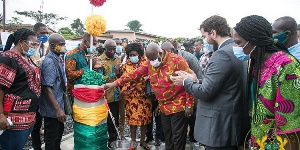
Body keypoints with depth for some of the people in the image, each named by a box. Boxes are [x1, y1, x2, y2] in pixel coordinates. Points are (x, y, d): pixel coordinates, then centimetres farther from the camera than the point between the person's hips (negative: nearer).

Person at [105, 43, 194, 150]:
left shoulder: (177, 60, -14)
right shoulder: (149, 63, 3)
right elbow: (134, 74, 5)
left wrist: (189, 104, -12)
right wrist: (115, 83, 4)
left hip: (178, 107, -5)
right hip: (164, 108, 5)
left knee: (178, 140, 3)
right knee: (168, 138, 17)